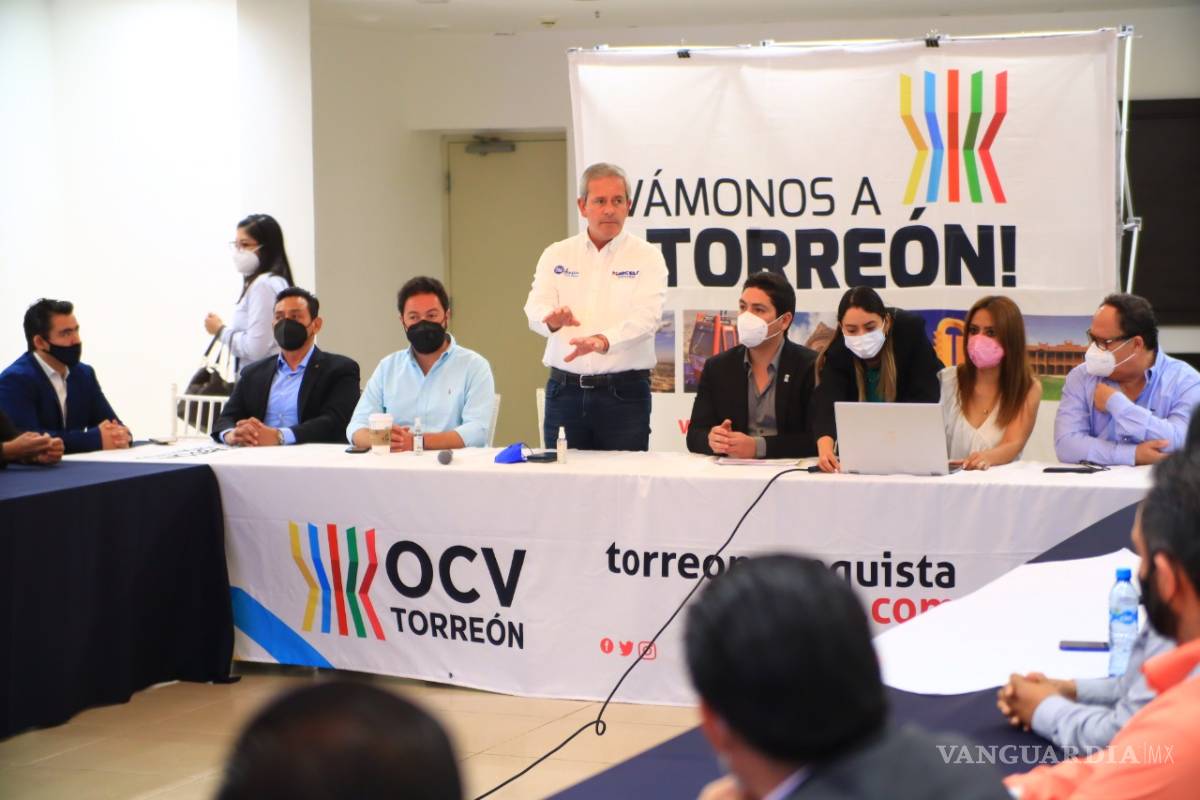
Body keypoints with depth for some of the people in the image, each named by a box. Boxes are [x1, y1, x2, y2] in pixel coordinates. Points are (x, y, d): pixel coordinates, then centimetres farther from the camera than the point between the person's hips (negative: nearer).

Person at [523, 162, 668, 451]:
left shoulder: (646, 257, 2)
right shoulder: (556, 255, 10)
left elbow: (646, 317, -13)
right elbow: (535, 309, -3)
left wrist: (603, 341, -31)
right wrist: (553, 319, -28)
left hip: (624, 392, -2)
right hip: (564, 390, 2)